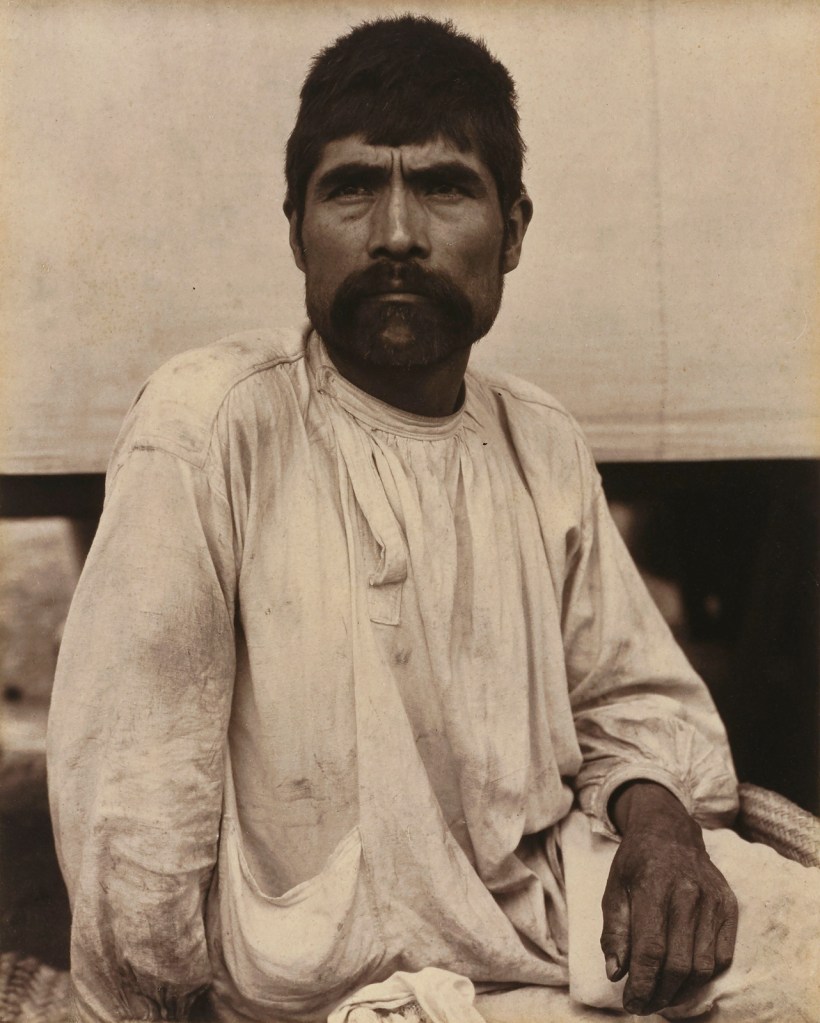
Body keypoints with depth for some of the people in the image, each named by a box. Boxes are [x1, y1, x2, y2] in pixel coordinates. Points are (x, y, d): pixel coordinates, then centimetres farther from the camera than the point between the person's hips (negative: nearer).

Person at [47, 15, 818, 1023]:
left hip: (555, 912, 6)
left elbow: (632, 698, 14)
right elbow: (131, 785, -14)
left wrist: (659, 820, -5)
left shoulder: (547, 448, 6)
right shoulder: (207, 417, -13)